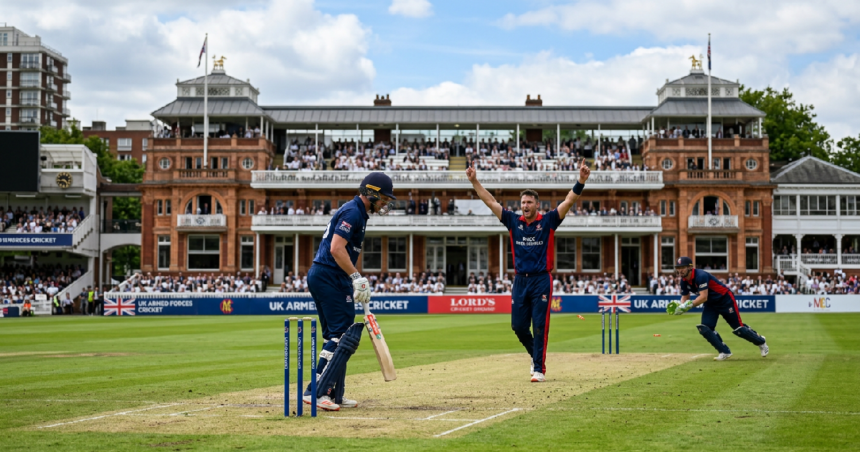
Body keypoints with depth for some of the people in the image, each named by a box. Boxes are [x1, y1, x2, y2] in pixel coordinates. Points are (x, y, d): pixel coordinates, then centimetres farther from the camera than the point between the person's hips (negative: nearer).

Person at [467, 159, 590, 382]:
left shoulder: (548, 221, 0)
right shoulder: (513, 222, 7)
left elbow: (569, 201, -9)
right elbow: (490, 201, 7)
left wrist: (581, 180, -22)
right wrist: (475, 181, 1)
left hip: (541, 280, -4)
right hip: (520, 280, 4)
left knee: (540, 327, -5)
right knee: (518, 326, 6)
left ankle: (539, 369, 1)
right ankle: (536, 355, 31)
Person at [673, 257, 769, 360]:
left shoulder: (700, 276, -30)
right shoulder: (684, 281, -5)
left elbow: (703, 297, -35)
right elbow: (685, 297, 4)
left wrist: (690, 305, -44)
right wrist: (681, 306, -17)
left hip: (725, 299, -8)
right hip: (710, 304, 8)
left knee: (738, 328, -3)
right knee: (704, 328, -10)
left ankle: (760, 341, 21)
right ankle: (725, 352, 0)